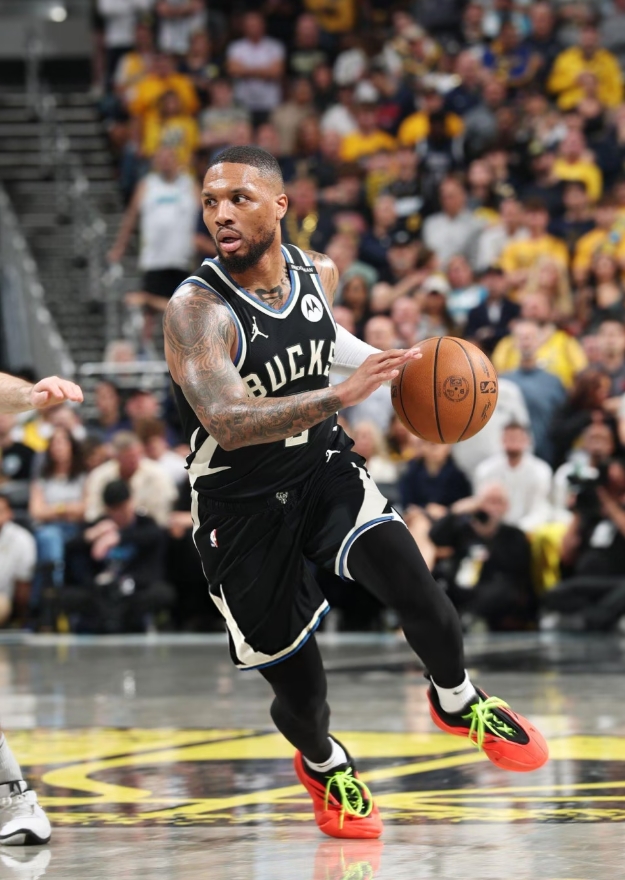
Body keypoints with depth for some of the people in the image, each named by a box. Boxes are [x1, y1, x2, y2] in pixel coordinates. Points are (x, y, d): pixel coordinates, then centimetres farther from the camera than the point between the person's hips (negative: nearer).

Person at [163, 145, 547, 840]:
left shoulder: (317, 272, -3)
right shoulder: (195, 310, -23)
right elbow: (227, 422, -38)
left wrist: (382, 361, 6)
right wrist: (341, 395, -48)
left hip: (323, 467, 4)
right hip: (241, 506, -3)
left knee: (410, 582, -25)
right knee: (301, 696, 3)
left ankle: (457, 703, 7)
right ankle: (323, 766, 41)